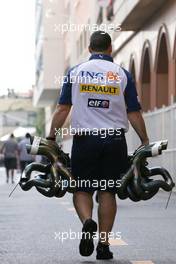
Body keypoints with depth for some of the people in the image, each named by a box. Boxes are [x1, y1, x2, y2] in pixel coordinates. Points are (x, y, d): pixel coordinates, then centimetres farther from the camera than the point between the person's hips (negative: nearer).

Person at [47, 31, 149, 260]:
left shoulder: (75, 72, 4)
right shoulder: (123, 75, 3)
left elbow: (62, 109, 2)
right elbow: (134, 113, 2)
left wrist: (51, 138, 9)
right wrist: (145, 142, 11)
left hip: (84, 139, 0)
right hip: (114, 140, 0)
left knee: (82, 189, 9)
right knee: (108, 192, 6)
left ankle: (87, 221, -20)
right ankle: (104, 245, 4)